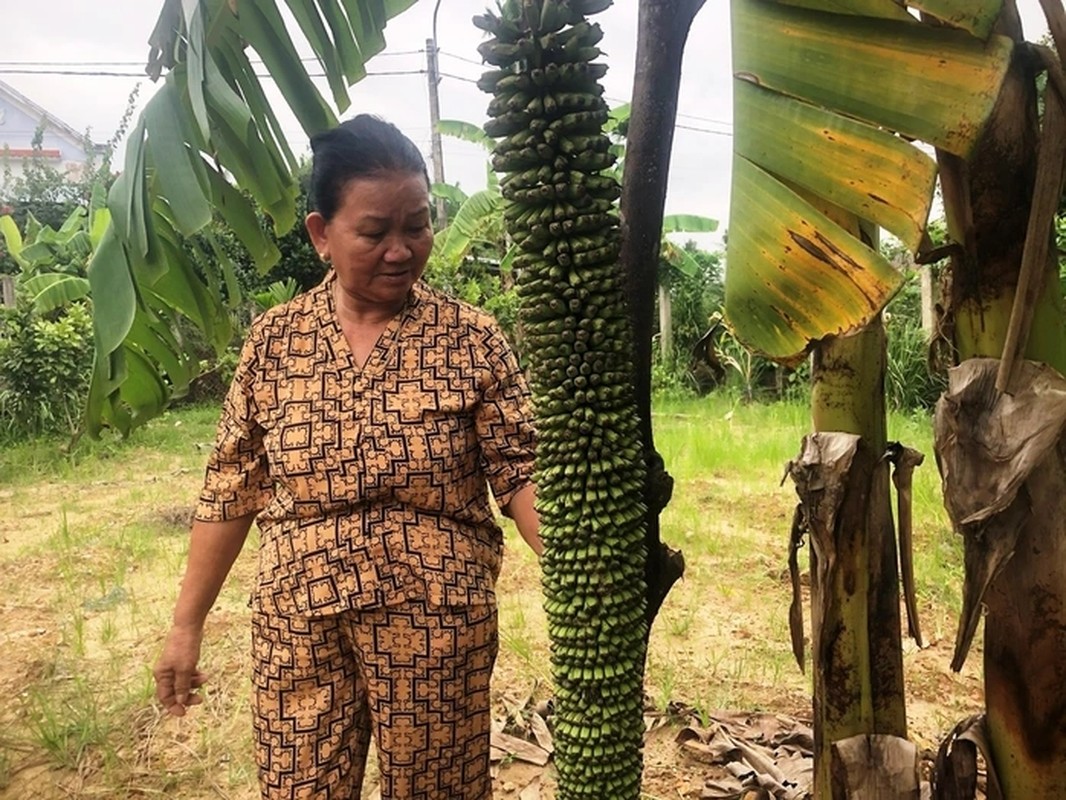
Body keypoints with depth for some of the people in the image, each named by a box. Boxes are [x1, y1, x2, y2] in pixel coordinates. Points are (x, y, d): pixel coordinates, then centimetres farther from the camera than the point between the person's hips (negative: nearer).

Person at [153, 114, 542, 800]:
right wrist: (187, 623, 7)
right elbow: (232, 488, 5)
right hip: (297, 623, 2)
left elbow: (519, 474, -7)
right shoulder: (273, 341, 0)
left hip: (436, 625, -1)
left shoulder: (472, 340, -6)